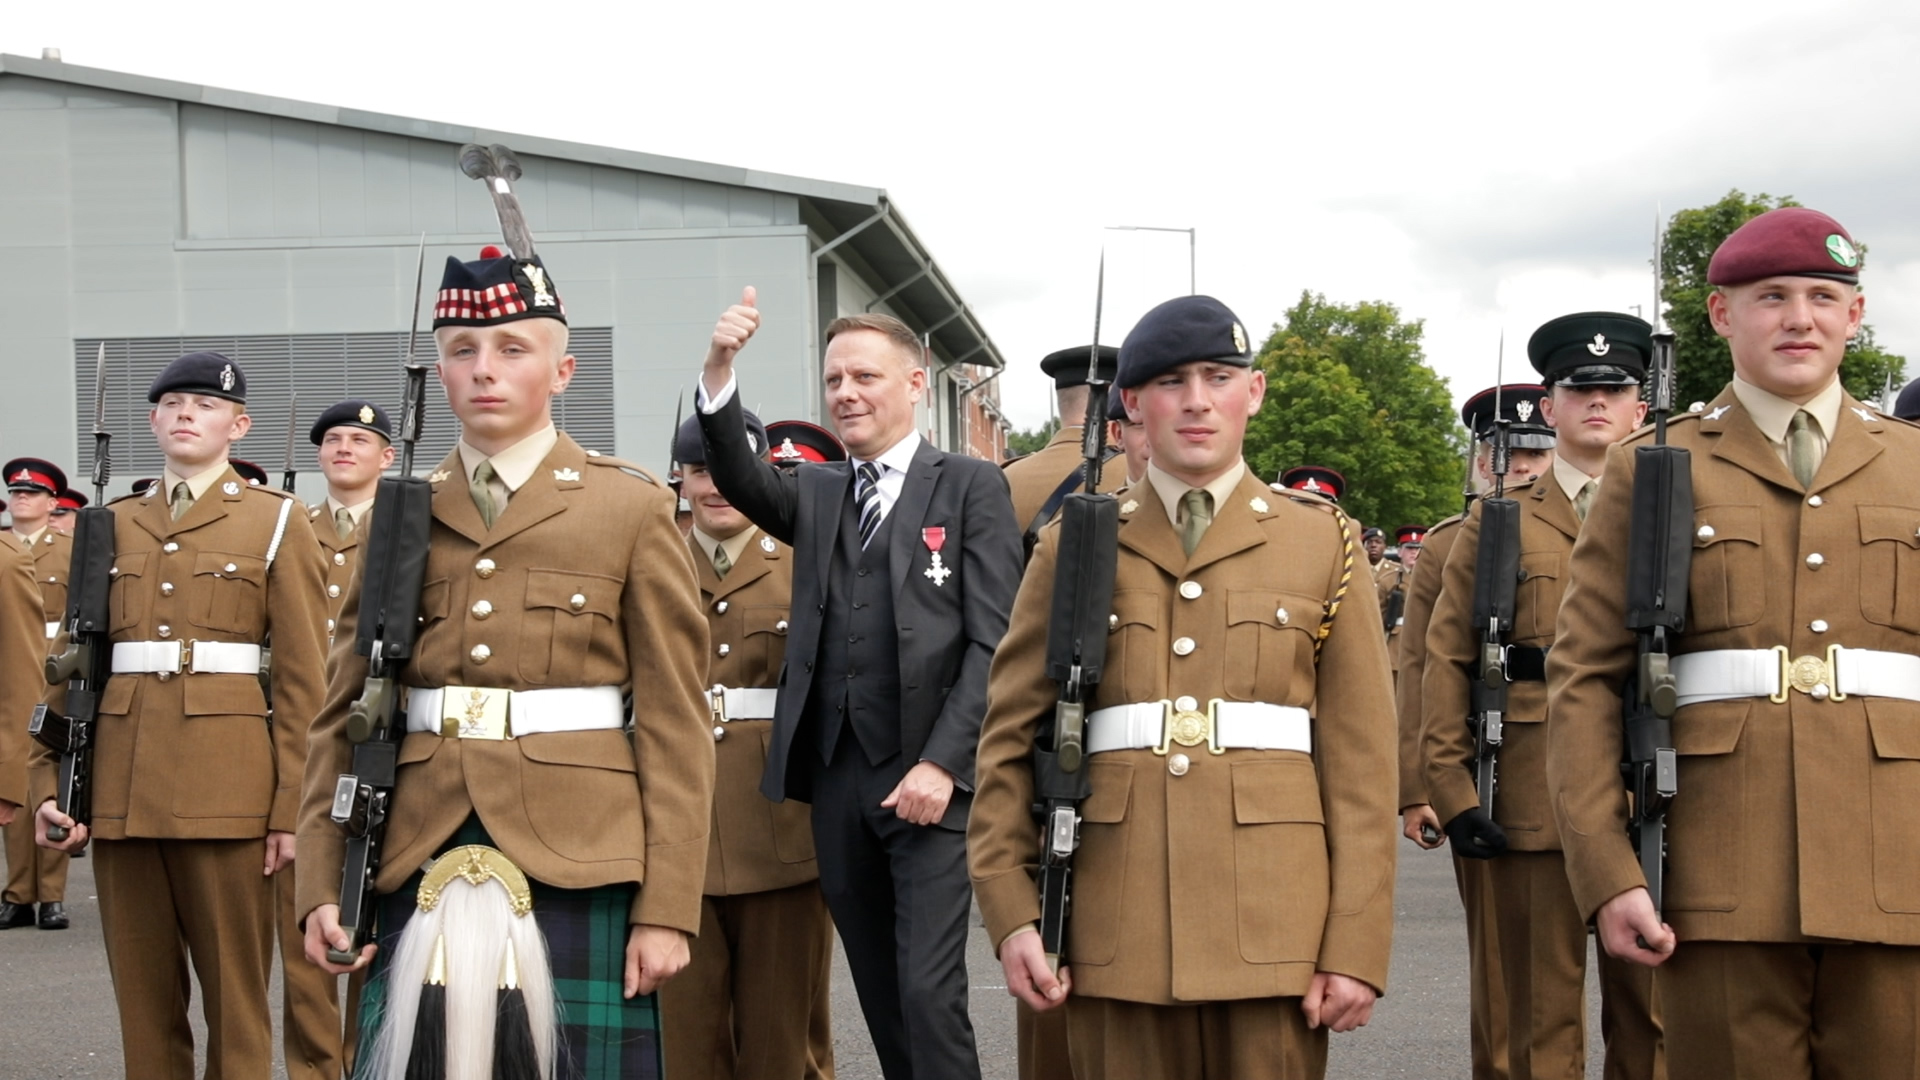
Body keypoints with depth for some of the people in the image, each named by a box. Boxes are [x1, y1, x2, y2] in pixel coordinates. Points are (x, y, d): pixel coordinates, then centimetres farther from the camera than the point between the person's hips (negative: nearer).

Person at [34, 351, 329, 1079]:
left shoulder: (275, 521, 4)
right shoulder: (111, 526, 14)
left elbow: (302, 677, -2)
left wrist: (294, 806, -8)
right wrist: (50, 784, 1)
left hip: (227, 786, -3)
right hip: (120, 785, 4)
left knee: (234, 994, 2)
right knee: (142, 998, 9)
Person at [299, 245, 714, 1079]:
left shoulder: (631, 509, 3)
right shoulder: (396, 517, 11)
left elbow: (675, 726, -1)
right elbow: (343, 718, 11)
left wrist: (667, 908, -7)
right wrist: (322, 886, 2)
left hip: (575, 863, -2)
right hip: (421, 859, 3)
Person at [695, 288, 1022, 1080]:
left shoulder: (971, 488, 2)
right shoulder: (815, 494, 16)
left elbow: (993, 640, -5)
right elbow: (740, 480, -5)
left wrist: (943, 763, -14)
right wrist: (719, 373, -22)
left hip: (928, 779, -5)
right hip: (837, 780, 5)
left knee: (929, 993, -10)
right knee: (880, 995, 11)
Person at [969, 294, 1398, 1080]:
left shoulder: (1323, 542, 7)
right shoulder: (1074, 547, 8)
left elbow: (1362, 757, 3)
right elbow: (1010, 739, 6)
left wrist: (1357, 946, -4)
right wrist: (1011, 915, -2)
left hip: (1272, 928, 0)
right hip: (1116, 931, 1)